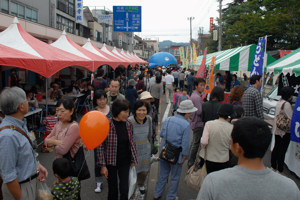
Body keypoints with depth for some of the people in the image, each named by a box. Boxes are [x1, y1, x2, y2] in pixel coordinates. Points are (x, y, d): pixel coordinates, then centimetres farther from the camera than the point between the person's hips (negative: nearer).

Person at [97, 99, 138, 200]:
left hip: (125, 162, 3)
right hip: (111, 162, -2)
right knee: (113, 190, 13)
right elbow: (100, 146, -12)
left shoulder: (128, 124, -6)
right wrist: (103, 166, -11)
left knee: (124, 190, 4)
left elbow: (132, 143, 5)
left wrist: (133, 160, 6)